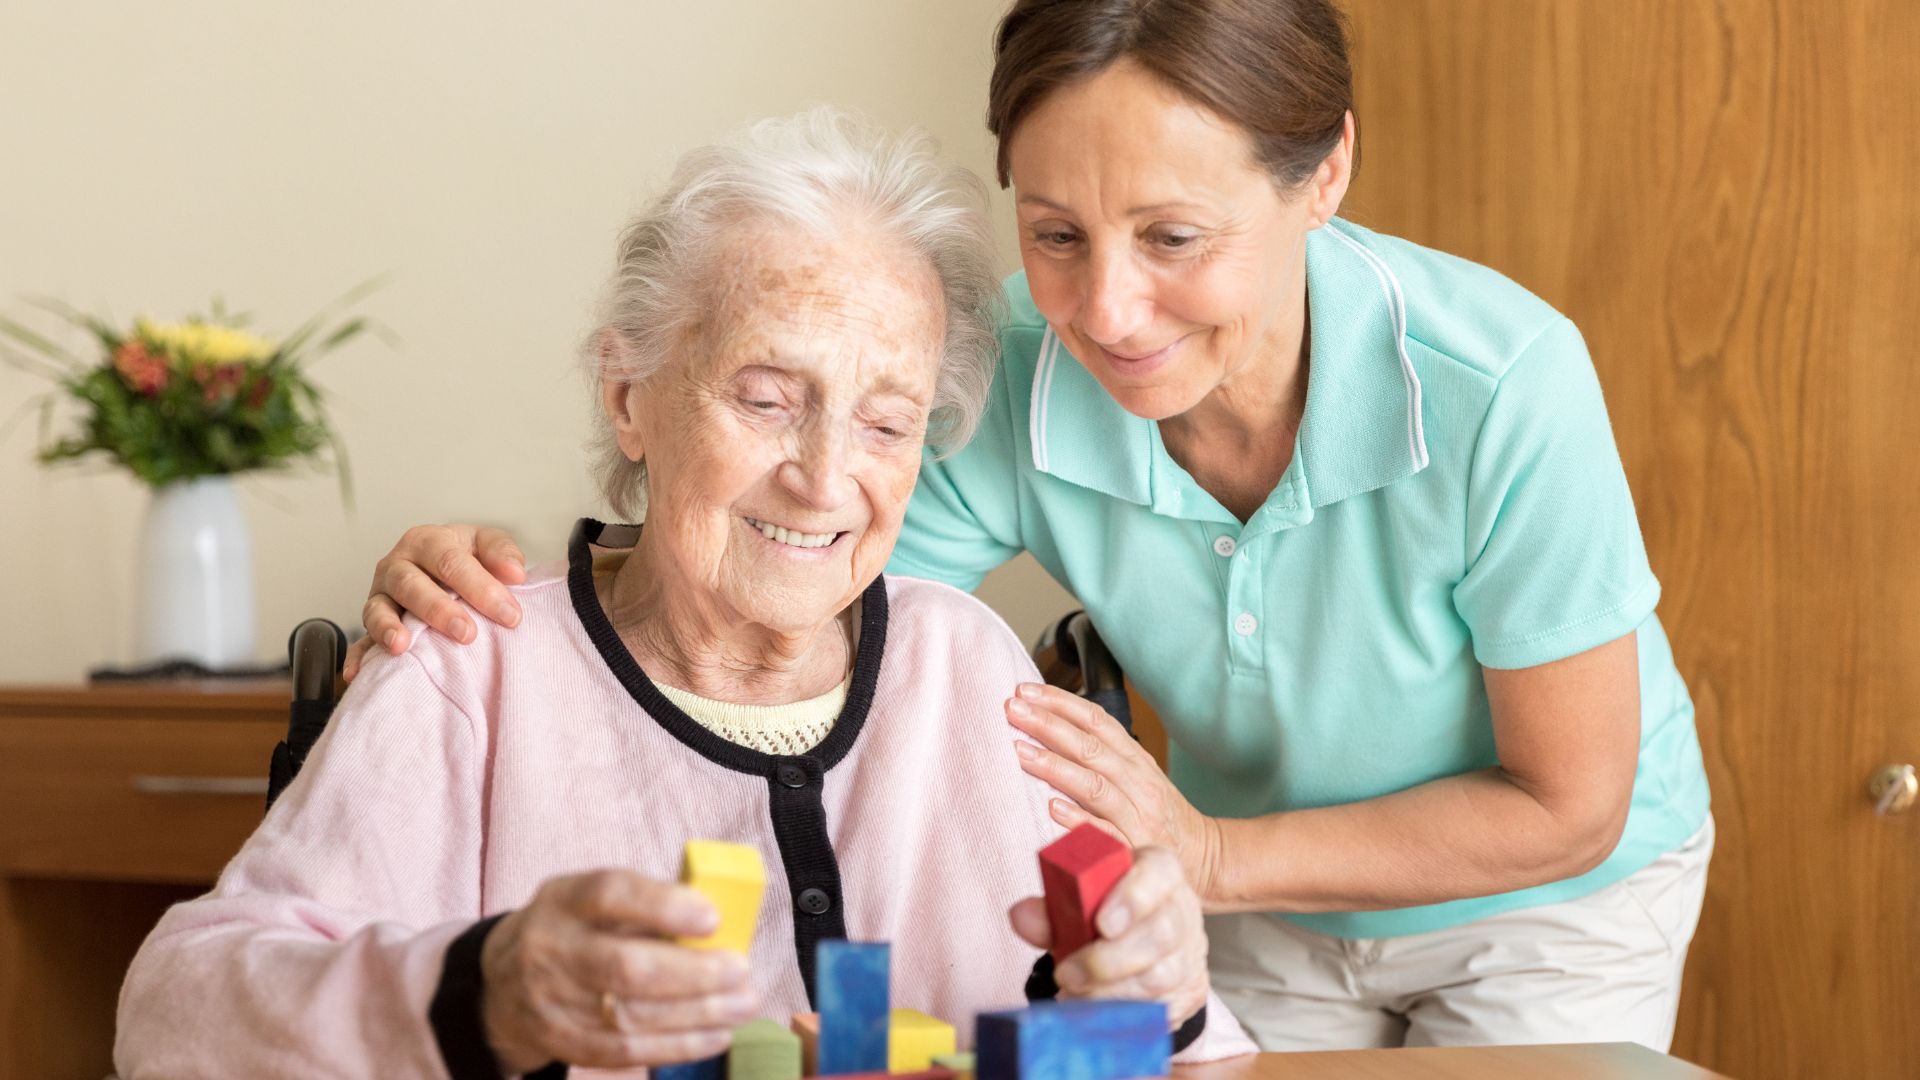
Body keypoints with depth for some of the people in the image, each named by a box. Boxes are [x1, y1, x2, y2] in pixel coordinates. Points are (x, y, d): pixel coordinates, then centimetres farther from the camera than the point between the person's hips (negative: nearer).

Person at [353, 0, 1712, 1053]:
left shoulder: (1498, 388, -35)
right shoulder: (1006, 384, -28)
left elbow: (1564, 812, -23)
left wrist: (1214, 859, -29)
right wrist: (504, 586, -39)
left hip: (1551, 901, -2)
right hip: (1267, 909, 2)